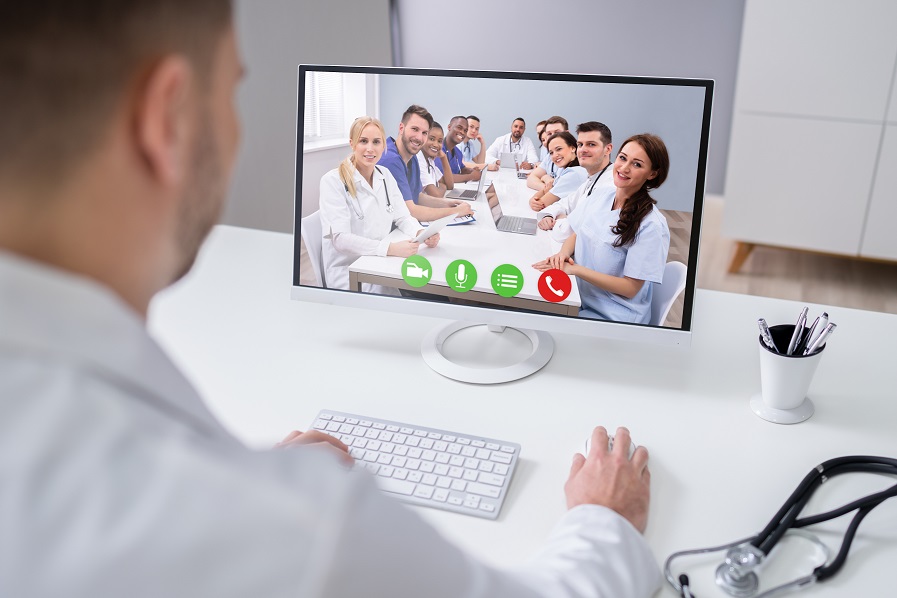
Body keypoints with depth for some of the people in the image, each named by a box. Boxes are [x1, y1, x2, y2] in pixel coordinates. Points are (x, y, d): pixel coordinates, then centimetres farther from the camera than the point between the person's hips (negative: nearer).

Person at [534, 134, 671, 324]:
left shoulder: (651, 225, -19)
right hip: (580, 298, 6)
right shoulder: (602, 198, 1)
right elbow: (576, 235, 15)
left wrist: (575, 269, -22)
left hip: (614, 316, -6)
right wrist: (563, 253, -9)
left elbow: (630, 288, -17)